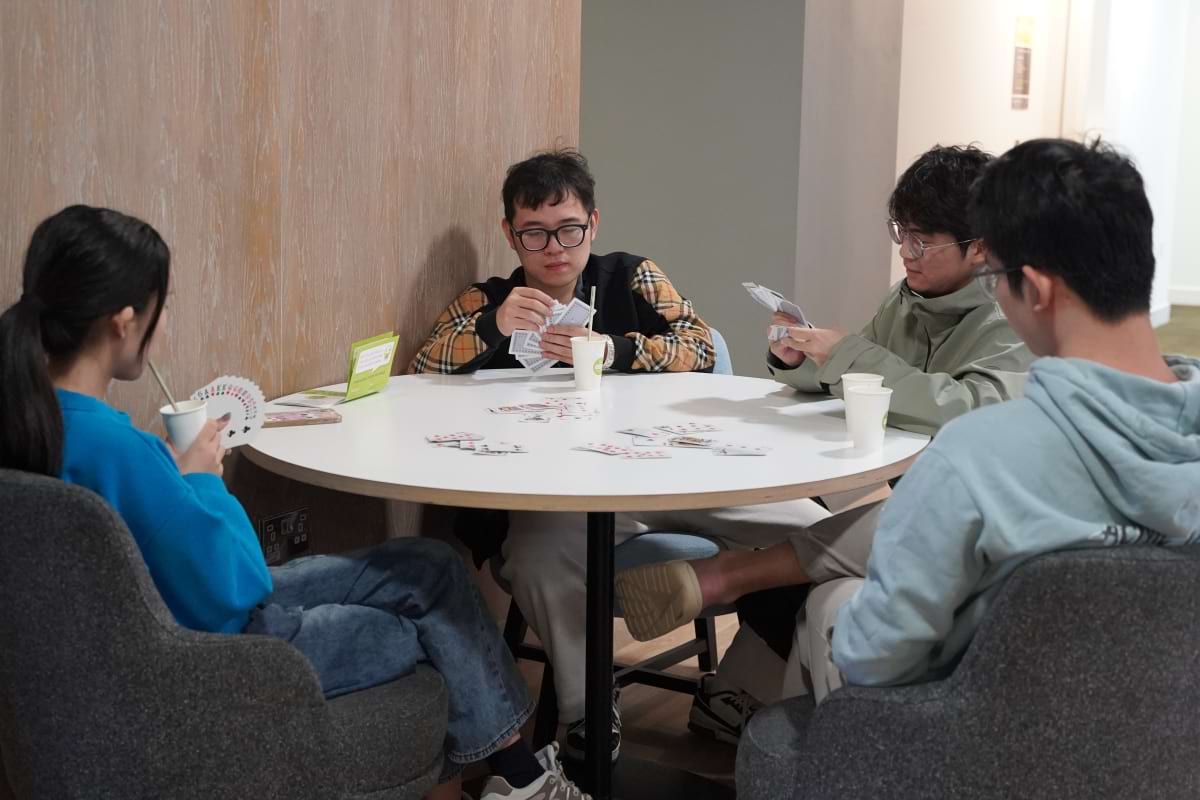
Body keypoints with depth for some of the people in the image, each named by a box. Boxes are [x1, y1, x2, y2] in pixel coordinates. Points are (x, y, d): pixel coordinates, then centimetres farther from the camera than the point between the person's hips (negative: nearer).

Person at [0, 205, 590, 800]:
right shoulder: (109, 444, -33)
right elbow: (228, 592, -24)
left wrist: (177, 473, -4)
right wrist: (202, 480, -11)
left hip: (184, 608, 9)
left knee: (429, 568, 12)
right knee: (438, 619, 9)